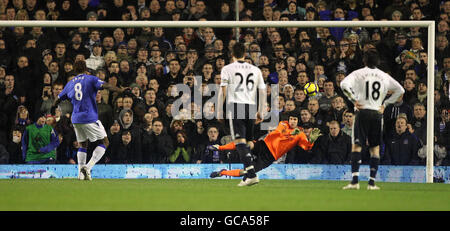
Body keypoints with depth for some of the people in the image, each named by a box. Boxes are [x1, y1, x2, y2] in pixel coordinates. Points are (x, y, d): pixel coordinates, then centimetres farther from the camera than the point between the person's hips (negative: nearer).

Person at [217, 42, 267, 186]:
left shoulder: (227, 69, 3)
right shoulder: (255, 70, 14)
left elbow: (223, 91, -3)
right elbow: (263, 91, 13)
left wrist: (219, 111, 3)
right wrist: (261, 112, 21)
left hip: (235, 106, -4)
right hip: (251, 107, 4)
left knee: (240, 141, -12)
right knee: (247, 143, 15)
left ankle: (252, 174, -28)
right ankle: (249, 174, 15)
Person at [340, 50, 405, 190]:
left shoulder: (359, 73, 1)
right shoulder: (384, 76, 11)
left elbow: (344, 85, -15)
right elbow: (400, 90, 16)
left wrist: (353, 100, -6)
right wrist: (385, 104, 14)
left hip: (363, 111, -3)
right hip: (377, 113, 3)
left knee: (356, 145, -5)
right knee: (375, 148, 11)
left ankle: (355, 181, -18)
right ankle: (372, 182, 7)